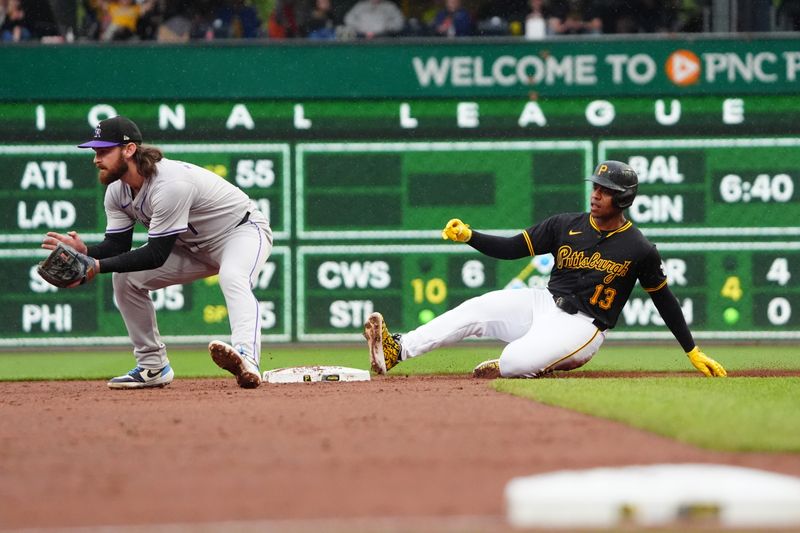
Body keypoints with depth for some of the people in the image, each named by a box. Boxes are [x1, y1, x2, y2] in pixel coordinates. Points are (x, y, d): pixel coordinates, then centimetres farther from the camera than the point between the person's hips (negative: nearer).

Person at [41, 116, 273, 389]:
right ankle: (153, 367, 6)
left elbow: (157, 255, -33)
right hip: (194, 247, 9)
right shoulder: (117, 191, -8)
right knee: (126, 277, -1)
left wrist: (98, 265, -36)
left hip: (244, 231, -9)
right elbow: (118, 245, -5)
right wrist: (85, 251, -27)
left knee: (233, 279, -39)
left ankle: (247, 359, -62)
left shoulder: (170, 183, -35)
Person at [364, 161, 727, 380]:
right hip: (544, 304, 5)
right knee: (481, 308, -19)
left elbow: (664, 299, 4)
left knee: (517, 361, -32)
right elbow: (510, 248, 3)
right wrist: (469, 236, -15)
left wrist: (693, 353, 5)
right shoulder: (565, 226, 5)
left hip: (582, 327, -5)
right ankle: (396, 350, -27)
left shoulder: (639, 250, -5)